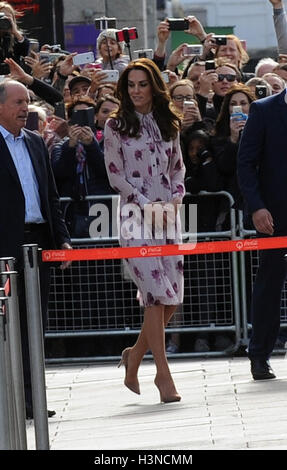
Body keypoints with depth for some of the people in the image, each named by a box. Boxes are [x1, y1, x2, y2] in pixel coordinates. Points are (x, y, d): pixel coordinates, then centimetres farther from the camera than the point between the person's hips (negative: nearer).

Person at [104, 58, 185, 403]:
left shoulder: (168, 124, 12)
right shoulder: (116, 126, 0)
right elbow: (115, 174, -2)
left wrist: (175, 198, 0)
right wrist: (147, 204, -10)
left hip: (167, 214, 4)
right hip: (136, 215, -4)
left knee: (172, 296, 0)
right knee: (156, 293, -11)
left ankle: (135, 356, 20)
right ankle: (163, 374, -6)